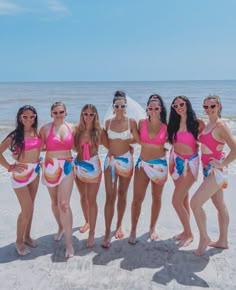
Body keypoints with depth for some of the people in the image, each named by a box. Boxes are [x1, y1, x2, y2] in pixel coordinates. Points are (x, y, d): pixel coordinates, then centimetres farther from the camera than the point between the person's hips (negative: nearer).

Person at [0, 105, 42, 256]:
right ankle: (19, 241, 16)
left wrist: (37, 160, 1)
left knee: (30, 206, 15)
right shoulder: (16, 134, -15)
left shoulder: (37, 131, -1)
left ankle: (27, 236, 32)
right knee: (27, 210, -3)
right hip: (21, 173, -5)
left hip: (35, 171, 5)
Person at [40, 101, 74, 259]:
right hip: (50, 167, 1)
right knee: (55, 201, 16)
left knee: (64, 204, -9)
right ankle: (61, 227, 42)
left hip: (66, 167, -1)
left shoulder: (71, 128, 2)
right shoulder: (45, 128, -4)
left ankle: (69, 243, -3)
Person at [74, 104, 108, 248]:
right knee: (83, 197, 19)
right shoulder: (77, 130, -2)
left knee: (92, 200, -1)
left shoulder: (99, 132, -8)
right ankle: (88, 221, 43)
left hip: (93, 167, -3)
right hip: (79, 166, 3)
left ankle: (92, 234, 8)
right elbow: (74, 147, -1)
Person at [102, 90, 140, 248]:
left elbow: (138, 140, 0)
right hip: (110, 160, 1)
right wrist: (122, 144, 4)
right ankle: (108, 233, 2)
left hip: (126, 160, 0)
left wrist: (124, 143, 7)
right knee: (110, 196, -4)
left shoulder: (131, 121, -4)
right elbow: (107, 141, 9)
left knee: (122, 195, 11)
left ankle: (119, 226, 29)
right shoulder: (108, 122, 1)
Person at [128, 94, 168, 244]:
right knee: (137, 198, -3)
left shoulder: (166, 126, -5)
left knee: (156, 197, 13)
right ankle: (133, 231, 10)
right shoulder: (142, 123, -2)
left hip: (159, 164, 0)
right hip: (142, 164, 0)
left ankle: (152, 228, 30)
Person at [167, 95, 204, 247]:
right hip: (177, 162, 5)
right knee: (184, 199, 14)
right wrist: (171, 160, 7)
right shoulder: (174, 123, 6)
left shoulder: (197, 123, -10)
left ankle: (189, 234, 11)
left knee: (176, 201, -8)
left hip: (189, 163, -5)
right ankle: (186, 231, 29)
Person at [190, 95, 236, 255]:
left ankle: (204, 238, 7)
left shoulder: (221, 125, -17)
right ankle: (223, 241, 29)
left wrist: (222, 164, -18)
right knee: (220, 205, 17)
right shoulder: (208, 124, 8)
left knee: (195, 202, -11)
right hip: (208, 170, 9)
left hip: (216, 171, -9)